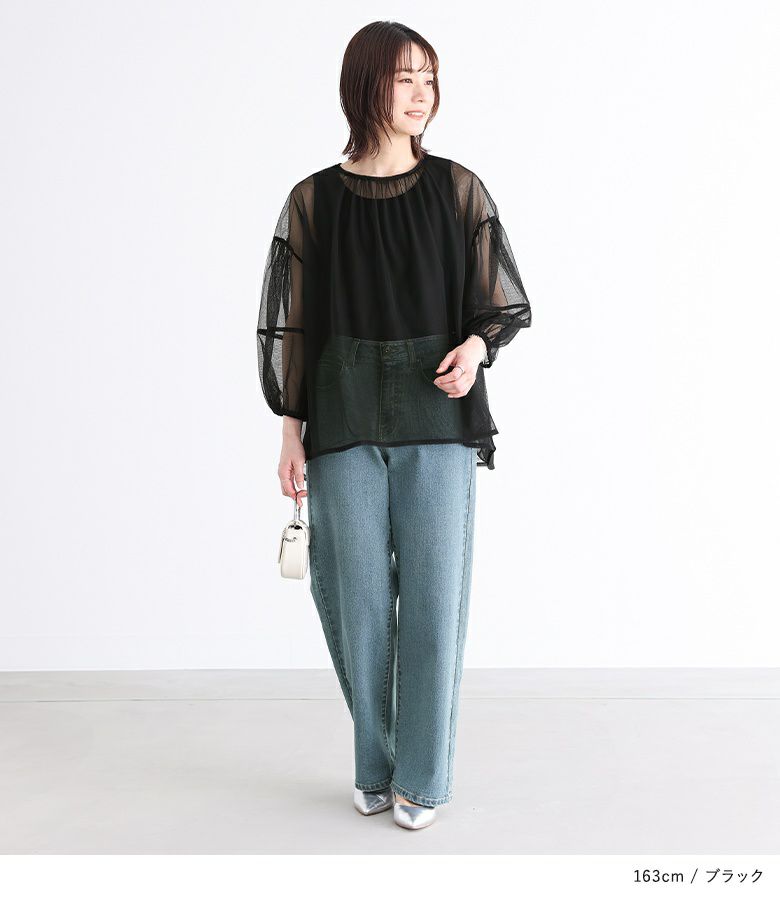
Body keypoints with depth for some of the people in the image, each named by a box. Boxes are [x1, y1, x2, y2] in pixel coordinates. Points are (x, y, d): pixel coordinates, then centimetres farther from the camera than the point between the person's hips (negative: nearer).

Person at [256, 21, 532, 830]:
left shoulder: (458, 190, 3)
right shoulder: (314, 201, 4)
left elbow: (502, 302, 6)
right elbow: (292, 323, 5)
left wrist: (474, 348, -16)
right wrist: (291, 434, 0)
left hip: (436, 420, 0)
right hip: (344, 422, 1)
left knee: (433, 593, 0)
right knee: (357, 597, 5)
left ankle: (424, 776, 15)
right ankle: (375, 765, 24)